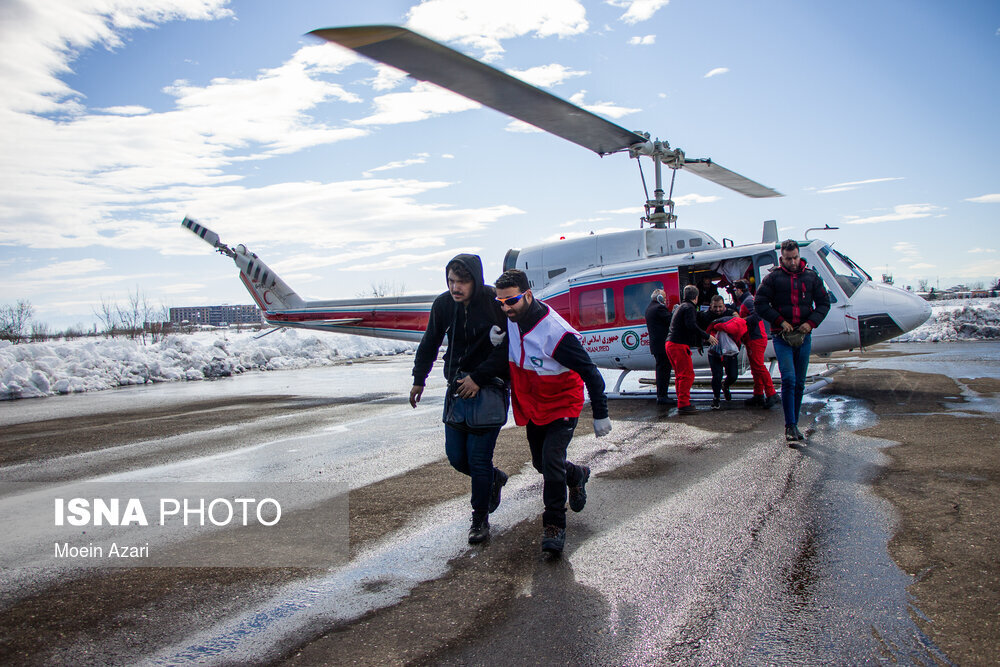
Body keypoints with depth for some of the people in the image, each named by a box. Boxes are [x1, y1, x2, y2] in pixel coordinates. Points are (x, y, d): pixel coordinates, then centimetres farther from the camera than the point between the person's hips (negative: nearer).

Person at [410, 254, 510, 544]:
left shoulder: (496, 304, -16)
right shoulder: (443, 304, -2)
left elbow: (507, 350, -16)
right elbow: (430, 343, 12)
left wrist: (478, 377, -21)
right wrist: (419, 379, 10)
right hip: (457, 386, 5)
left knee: (479, 458, -4)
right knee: (456, 457, 6)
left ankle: (480, 519, 17)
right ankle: (494, 478, 37)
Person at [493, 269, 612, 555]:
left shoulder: (556, 332, -31)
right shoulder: (509, 320, -11)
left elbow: (590, 373, -22)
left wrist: (600, 415, -15)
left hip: (563, 405, -7)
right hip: (532, 405, 7)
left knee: (552, 461, -18)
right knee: (541, 463, 17)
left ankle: (554, 525, 1)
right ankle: (577, 475, 48)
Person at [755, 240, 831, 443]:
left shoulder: (811, 277, 9)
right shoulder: (773, 277, 0)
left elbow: (824, 303, 11)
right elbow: (760, 304, -3)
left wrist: (811, 322, -6)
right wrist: (780, 321, -11)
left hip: (804, 336, 3)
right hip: (782, 336, -3)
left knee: (800, 383, 8)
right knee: (788, 379, -14)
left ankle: (794, 425, 18)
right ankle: (790, 426, -7)